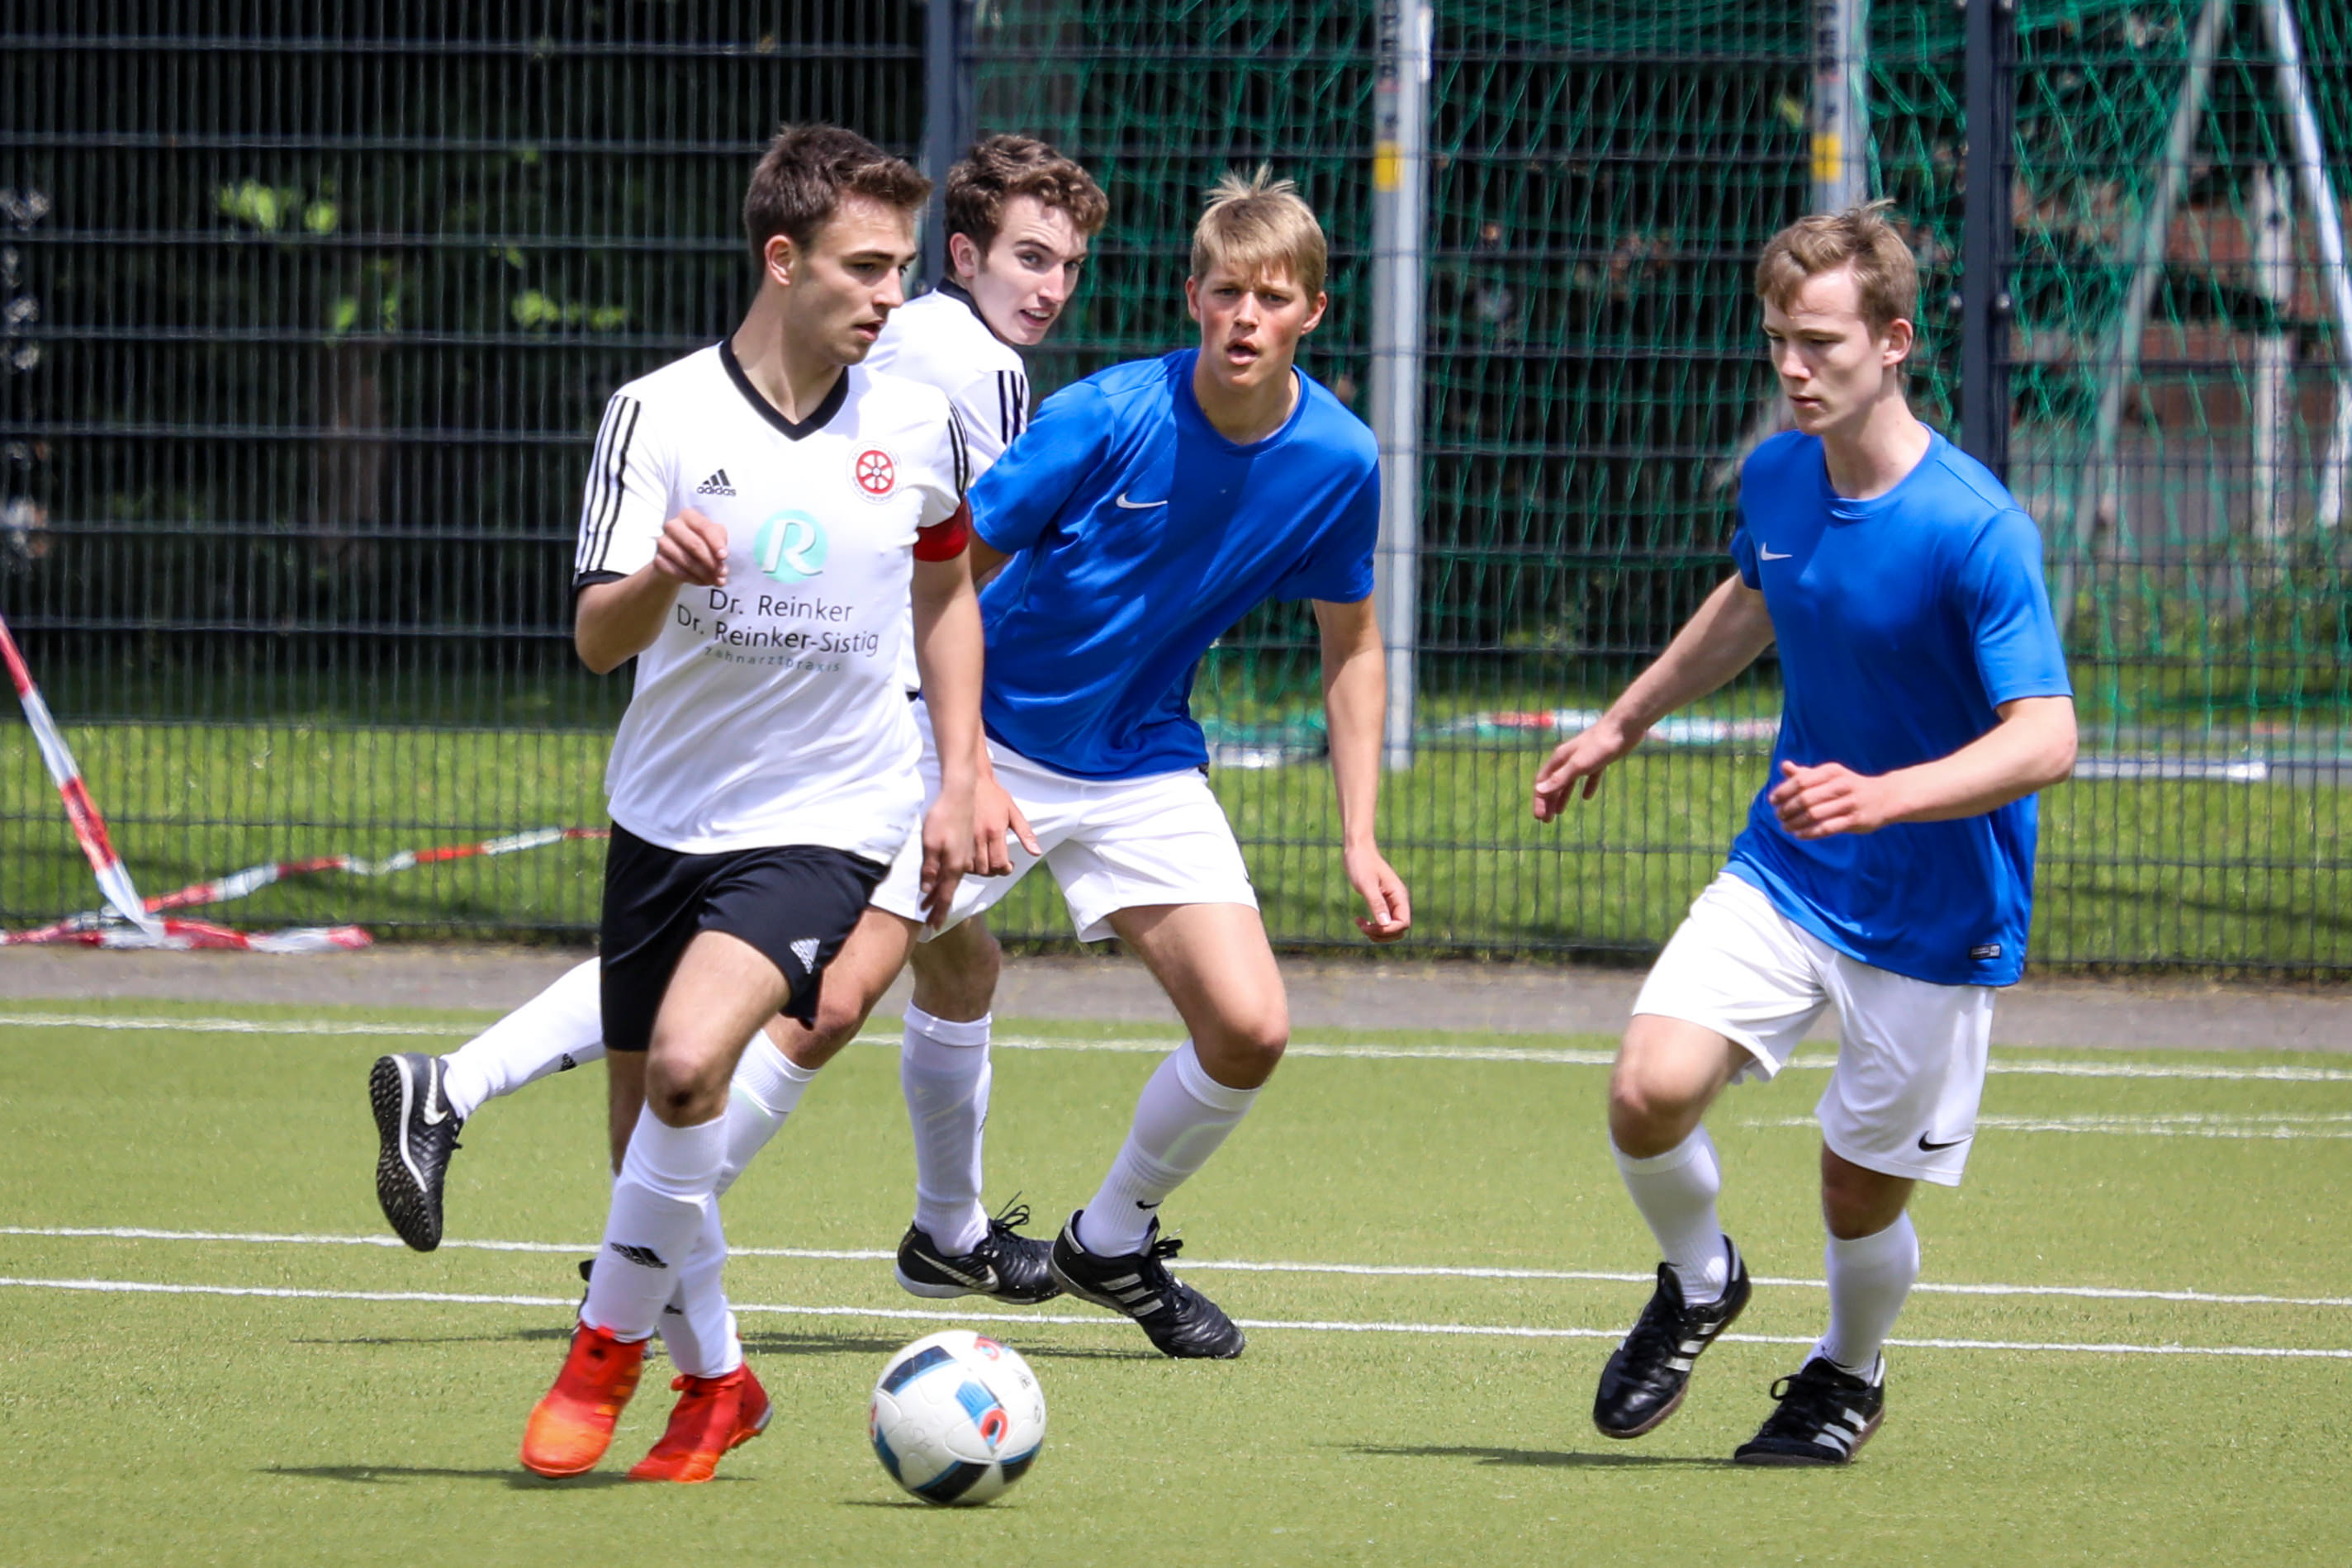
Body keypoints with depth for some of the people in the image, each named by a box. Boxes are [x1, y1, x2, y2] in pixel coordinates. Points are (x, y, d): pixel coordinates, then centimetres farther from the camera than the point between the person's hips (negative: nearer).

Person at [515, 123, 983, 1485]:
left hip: (828, 821, -2)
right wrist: (657, 573, -38)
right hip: (667, 811, 2)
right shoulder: (660, 415, -9)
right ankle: (717, 1384, 32)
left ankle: (613, 1341, -5)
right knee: (644, 1123, 9)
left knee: (689, 1063, -25)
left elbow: (947, 586, 16)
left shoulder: (916, 422, -3)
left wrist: (960, 778, 11)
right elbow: (598, 639, -16)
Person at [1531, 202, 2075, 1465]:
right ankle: (1696, 1283, 15)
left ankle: (1847, 1375, 39)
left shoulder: (1975, 530, -23)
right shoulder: (1775, 475, -3)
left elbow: (2045, 738, -28)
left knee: (1860, 1198, 4)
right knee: (1650, 1092, -18)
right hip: (1781, 876, 4)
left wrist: (1884, 795, -42)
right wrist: (1624, 721, 29)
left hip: (1936, 919, -4)